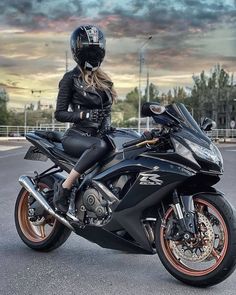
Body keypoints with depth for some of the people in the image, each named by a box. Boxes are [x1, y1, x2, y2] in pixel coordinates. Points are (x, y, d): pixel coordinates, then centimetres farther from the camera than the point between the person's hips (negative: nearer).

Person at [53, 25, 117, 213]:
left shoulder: (103, 79, 19)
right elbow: (60, 113, -5)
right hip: (76, 136, -6)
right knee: (100, 146, -39)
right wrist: (84, 115, -20)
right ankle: (63, 188, -29)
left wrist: (107, 122, 3)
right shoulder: (71, 79, 0)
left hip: (98, 134, 6)